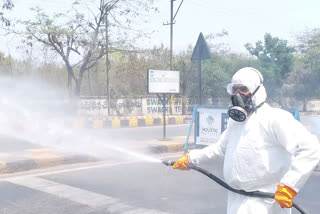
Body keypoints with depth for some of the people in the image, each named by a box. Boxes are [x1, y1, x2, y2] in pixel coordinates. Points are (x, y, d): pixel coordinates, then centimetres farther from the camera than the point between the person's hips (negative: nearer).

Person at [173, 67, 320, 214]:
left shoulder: (274, 118, -13)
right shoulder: (235, 121, 15)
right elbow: (220, 148, 30)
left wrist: (289, 186, -24)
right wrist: (191, 158, 28)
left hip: (264, 201, -8)